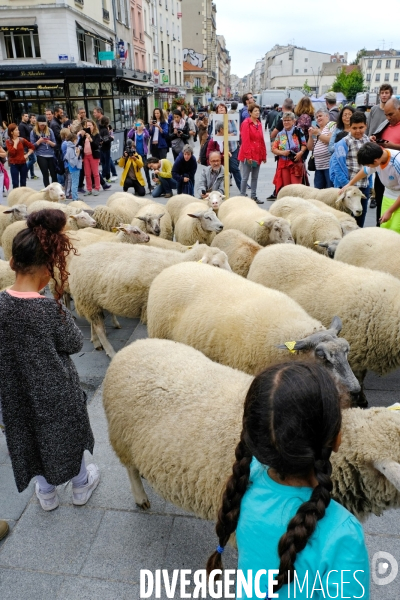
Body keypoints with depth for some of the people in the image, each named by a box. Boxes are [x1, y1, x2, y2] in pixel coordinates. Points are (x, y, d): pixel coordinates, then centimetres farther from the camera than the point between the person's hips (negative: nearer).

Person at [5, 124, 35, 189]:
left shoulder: (22, 140, 3)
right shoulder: (8, 141, -4)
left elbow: (32, 147, 9)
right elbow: (12, 153, -16)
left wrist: (27, 154, -1)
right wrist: (15, 143, -13)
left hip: (23, 164, 3)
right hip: (14, 164, -3)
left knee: (23, 182, 11)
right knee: (15, 183, -2)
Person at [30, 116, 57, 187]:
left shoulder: (49, 130, 6)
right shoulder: (33, 132, 2)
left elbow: (54, 144, 7)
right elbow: (32, 145, 1)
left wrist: (49, 142, -13)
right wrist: (39, 141, -14)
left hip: (51, 155, 2)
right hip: (41, 156, -2)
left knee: (54, 174, 3)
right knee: (45, 174, -5)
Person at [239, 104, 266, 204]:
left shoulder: (259, 124, 13)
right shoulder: (246, 123, -8)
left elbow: (262, 140, 14)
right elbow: (245, 141, -14)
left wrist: (264, 155, 10)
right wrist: (248, 156, -19)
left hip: (258, 155, 7)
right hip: (248, 156, -7)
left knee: (255, 177, 11)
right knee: (245, 177, -2)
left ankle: (254, 197, 18)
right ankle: (242, 197, 5)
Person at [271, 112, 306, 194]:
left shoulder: (298, 132, 1)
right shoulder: (280, 134, 10)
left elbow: (304, 145, 2)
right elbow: (273, 149, 8)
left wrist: (301, 152, -17)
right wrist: (282, 152, -10)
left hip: (296, 162, -3)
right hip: (283, 163, 3)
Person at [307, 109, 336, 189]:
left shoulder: (332, 125, 2)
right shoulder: (316, 129, 22)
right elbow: (310, 147, 18)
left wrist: (318, 134, -9)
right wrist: (311, 135, 4)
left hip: (330, 165, -7)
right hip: (318, 166, 7)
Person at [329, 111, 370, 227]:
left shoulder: (368, 141, 8)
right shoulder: (344, 143, -12)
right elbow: (338, 165, -16)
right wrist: (346, 185, -18)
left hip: (364, 186, 6)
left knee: (361, 214, 15)